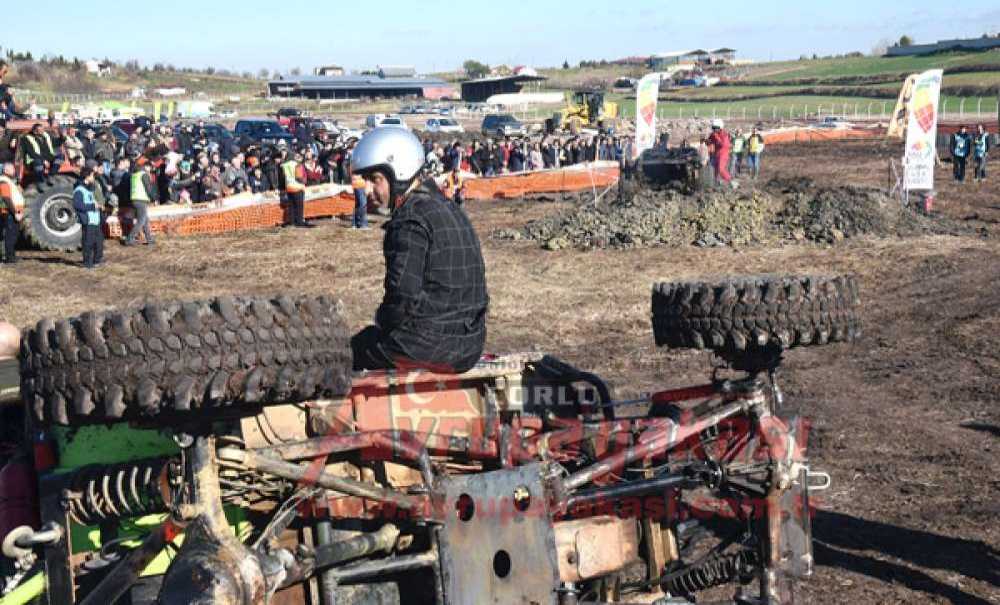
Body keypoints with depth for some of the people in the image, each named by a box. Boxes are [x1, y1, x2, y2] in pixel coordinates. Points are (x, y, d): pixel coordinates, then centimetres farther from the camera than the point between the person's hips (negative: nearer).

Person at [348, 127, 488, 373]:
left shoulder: (410, 222, -17)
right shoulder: (451, 209, 12)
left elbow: (403, 295, -22)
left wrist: (381, 322, -2)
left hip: (432, 341, -9)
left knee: (353, 350, 13)